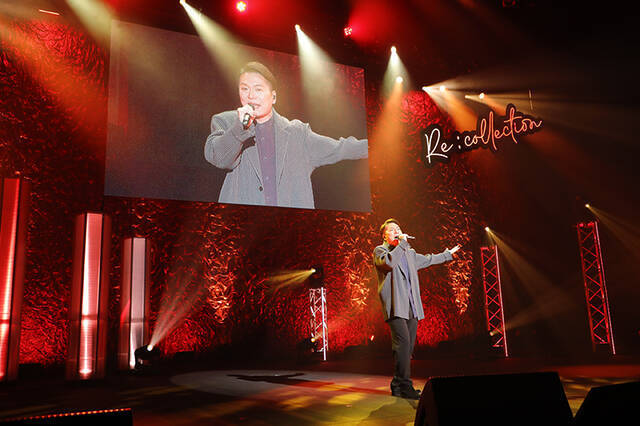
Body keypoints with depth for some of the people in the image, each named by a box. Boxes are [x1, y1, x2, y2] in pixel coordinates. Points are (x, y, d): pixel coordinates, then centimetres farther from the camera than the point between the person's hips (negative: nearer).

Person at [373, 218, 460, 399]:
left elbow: (427, 259, 40)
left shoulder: (409, 253, 25)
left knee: (408, 347, 6)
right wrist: (402, 243, -11)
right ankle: (404, 385, -16)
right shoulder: (380, 250, 3)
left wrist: (448, 254, 50)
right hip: (396, 306, -7)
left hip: (411, 307, 7)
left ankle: (398, 385, 14)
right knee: (403, 342, -19)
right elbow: (389, 262, -19)